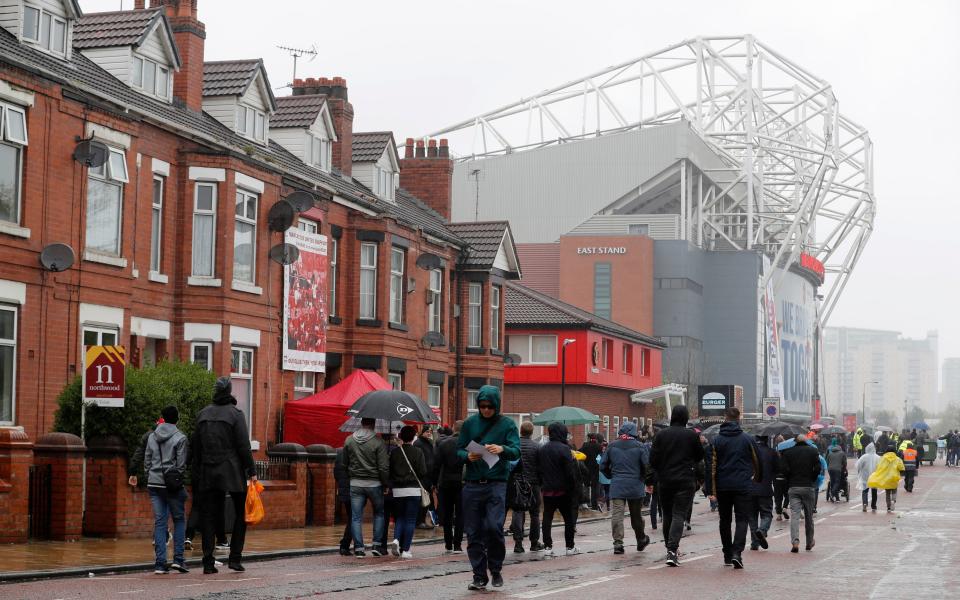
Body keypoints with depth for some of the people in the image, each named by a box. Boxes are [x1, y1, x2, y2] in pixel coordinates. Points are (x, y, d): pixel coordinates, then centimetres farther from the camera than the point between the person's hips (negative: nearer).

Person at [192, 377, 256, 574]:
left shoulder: (203, 414, 8)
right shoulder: (235, 414, -7)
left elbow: (196, 446, 10)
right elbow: (244, 446, -10)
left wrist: (197, 474, 15)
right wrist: (252, 471, -4)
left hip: (208, 472, 4)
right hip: (232, 473, -4)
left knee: (208, 516, 5)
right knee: (241, 513, 9)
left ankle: (208, 563, 1)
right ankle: (235, 558, 3)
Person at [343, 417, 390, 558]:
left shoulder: (349, 441, 0)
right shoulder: (378, 442, -11)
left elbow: (345, 463, 8)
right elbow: (384, 467, -11)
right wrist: (386, 483, 1)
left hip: (355, 484, 2)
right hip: (374, 483, -2)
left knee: (356, 517, 5)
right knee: (379, 513, 16)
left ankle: (358, 548, 2)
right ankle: (377, 545, 10)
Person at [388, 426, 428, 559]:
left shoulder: (394, 452, 1)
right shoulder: (417, 452, -6)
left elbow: (389, 472, 1)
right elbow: (423, 472, -7)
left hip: (397, 490, 2)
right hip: (413, 489, -2)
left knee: (399, 518, 15)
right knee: (410, 520, 3)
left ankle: (396, 539, -11)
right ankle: (405, 550, -2)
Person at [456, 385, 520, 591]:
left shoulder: (507, 425, 4)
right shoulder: (470, 423, 10)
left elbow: (516, 452, -4)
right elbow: (459, 450, 11)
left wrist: (502, 449, -25)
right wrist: (468, 456, -12)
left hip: (496, 483, -2)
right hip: (472, 485, 2)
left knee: (494, 527, -16)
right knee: (473, 533, 2)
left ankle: (496, 569, 6)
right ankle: (479, 577, 11)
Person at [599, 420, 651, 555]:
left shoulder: (611, 446, 3)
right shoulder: (640, 447, -5)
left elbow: (603, 466, 5)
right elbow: (647, 466, -8)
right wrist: (643, 478, 11)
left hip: (616, 487, 0)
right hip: (636, 487, 0)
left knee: (616, 515, -2)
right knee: (636, 515, 14)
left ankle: (618, 543, -11)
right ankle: (641, 540, 29)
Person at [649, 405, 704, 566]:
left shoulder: (661, 434, -1)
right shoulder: (692, 435, -6)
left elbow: (653, 459, -1)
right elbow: (700, 457, 4)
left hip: (665, 481, 2)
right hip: (685, 481, -2)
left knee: (667, 515, 17)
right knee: (679, 515, -6)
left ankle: (670, 547, 28)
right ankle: (672, 550, -21)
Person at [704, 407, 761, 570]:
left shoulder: (717, 441, 1)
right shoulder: (747, 439, 0)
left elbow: (711, 465, -3)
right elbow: (757, 461, 9)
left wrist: (711, 489, -1)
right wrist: (758, 477, 27)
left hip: (722, 487, 1)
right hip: (742, 486, -1)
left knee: (725, 520, 14)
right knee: (742, 519, -1)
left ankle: (727, 555, 19)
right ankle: (737, 552, -20)